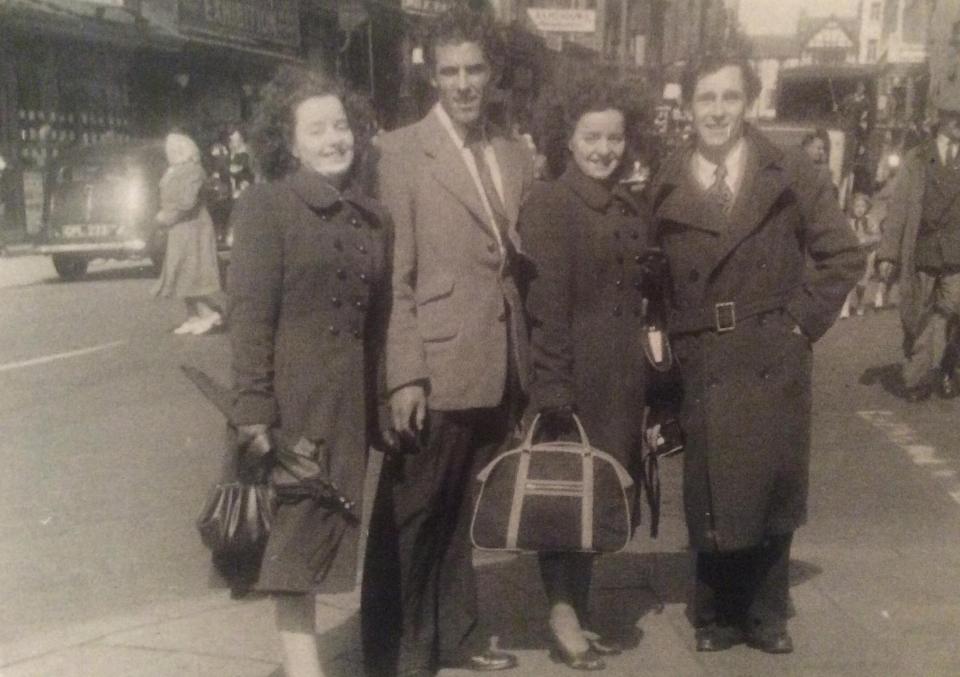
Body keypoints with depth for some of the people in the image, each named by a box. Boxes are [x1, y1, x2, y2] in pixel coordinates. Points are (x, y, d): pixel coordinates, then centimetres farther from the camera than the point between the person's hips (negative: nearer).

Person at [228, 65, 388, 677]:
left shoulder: (373, 218, 11)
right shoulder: (266, 206, -5)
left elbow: (376, 321, 12)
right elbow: (249, 315, -12)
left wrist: (379, 408, 9)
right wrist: (253, 413, -18)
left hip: (351, 403, 5)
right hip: (292, 400, -5)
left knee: (328, 532, 12)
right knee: (296, 531, 0)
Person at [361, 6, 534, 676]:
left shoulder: (517, 157, 11)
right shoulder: (400, 152, -6)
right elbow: (392, 276, -10)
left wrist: (528, 358, 8)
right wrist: (404, 374, -16)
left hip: (501, 369, 6)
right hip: (436, 366, -5)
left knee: (460, 512, 20)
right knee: (408, 519, 6)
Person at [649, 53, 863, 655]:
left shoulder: (791, 174, -1)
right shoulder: (666, 188, 2)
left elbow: (844, 256, 1)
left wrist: (802, 321, -5)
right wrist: (664, 342, -2)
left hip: (775, 362, 0)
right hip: (703, 366, 1)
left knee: (771, 490, 8)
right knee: (710, 495, 7)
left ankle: (766, 612, 26)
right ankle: (717, 612, 25)